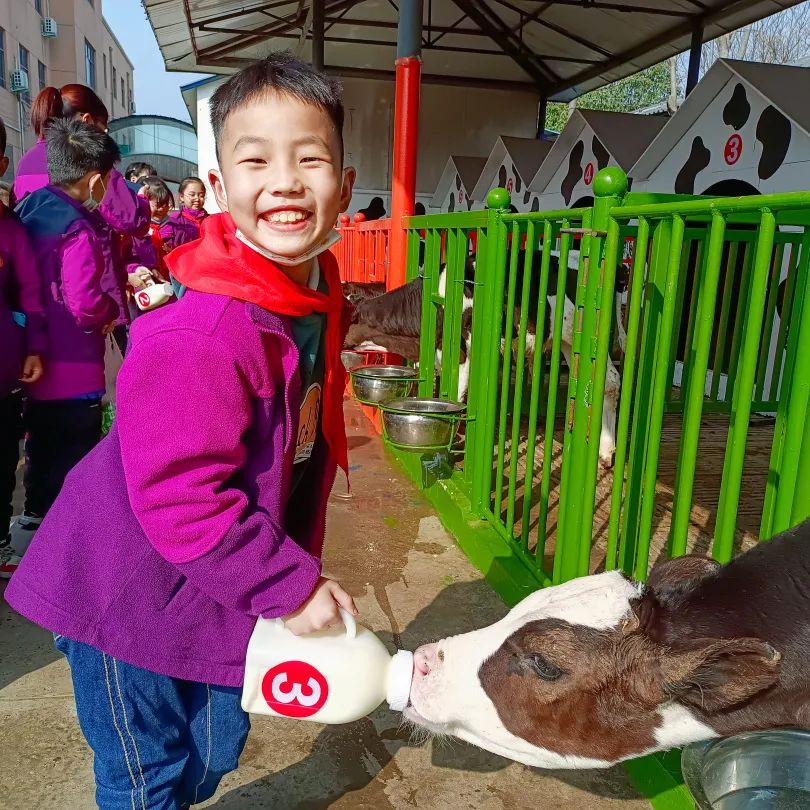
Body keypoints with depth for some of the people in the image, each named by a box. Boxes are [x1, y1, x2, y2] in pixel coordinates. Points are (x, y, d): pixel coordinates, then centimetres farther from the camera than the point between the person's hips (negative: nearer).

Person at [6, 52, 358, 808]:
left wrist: (298, 568, 13)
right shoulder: (200, 335, -32)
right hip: (131, 591, -7)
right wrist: (293, 584, -23)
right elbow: (180, 499, -31)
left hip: (219, 590, 8)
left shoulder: (314, 297, -3)